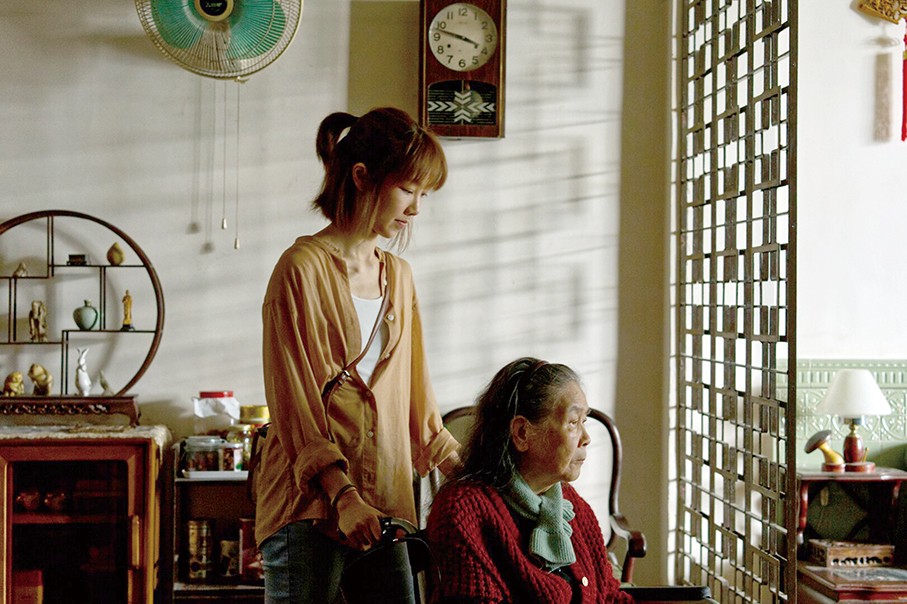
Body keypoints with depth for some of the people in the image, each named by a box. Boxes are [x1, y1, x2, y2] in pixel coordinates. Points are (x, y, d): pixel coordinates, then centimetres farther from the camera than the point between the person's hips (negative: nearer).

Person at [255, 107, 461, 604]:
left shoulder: (397, 276, 15)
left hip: (384, 503, 6)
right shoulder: (303, 268, -7)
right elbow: (293, 402, -10)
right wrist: (342, 495, -17)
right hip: (309, 502, -6)